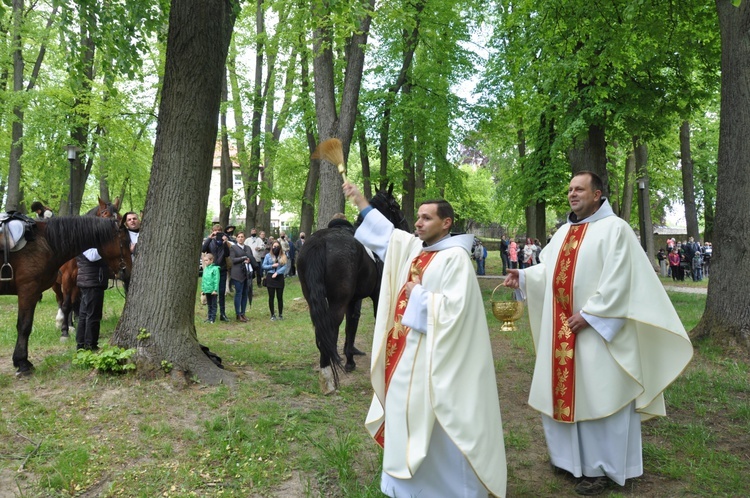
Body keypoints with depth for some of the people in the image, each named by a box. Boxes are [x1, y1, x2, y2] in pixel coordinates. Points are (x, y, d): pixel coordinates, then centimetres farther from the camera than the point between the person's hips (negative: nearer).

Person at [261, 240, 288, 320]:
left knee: (280, 297, 3)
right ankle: (272, 314, 13)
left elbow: (284, 267, -5)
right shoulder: (268, 256, 5)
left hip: (279, 278, 0)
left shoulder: (283, 256, 5)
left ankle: (280, 314, 13)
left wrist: (277, 272, -17)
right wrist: (272, 266, -11)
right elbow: (263, 266, 2)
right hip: (270, 277, 0)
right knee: (271, 297, 4)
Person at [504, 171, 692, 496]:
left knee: (595, 395, 0)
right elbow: (549, 270, 13)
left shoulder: (615, 229, -8)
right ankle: (572, 456, 29)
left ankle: (600, 466, 14)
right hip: (561, 329, 8)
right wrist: (523, 277, -5)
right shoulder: (564, 232, 15)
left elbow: (617, 281, -16)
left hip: (596, 328, -7)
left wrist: (588, 314, -20)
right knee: (564, 390, 13)